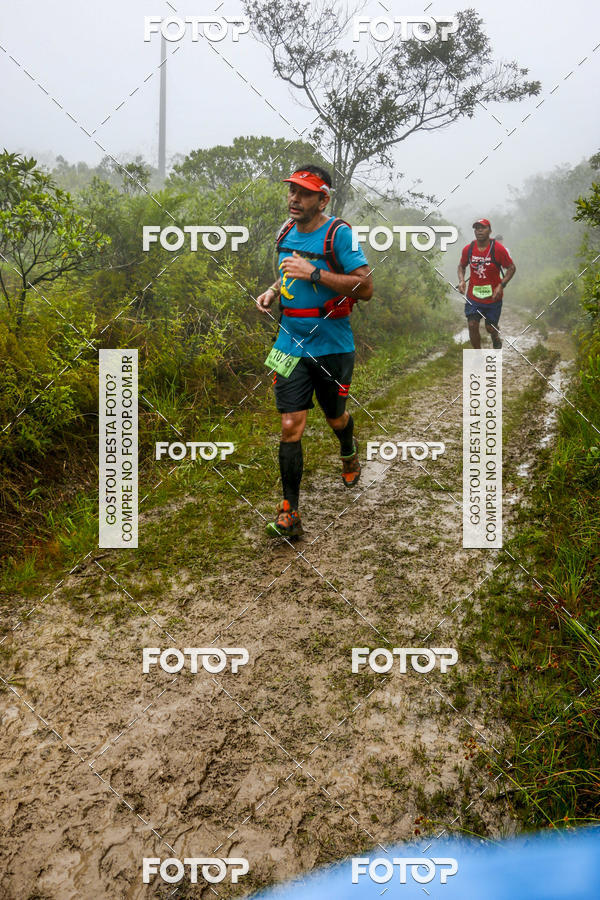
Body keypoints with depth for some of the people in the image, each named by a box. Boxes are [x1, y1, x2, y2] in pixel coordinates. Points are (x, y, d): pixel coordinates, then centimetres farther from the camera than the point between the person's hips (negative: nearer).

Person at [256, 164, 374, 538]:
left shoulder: (339, 233, -12)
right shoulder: (286, 232, 8)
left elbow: (366, 287, -18)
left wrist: (313, 273, -23)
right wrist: (273, 291, 4)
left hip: (332, 347, -4)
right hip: (292, 345, 4)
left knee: (336, 418, 16)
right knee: (291, 425, -5)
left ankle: (349, 454, 54)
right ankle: (290, 512, -1)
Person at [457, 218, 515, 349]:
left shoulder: (498, 249, -13)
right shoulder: (468, 249, -4)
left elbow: (511, 268, -5)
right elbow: (461, 266, 14)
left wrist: (501, 285, -18)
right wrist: (461, 280, -6)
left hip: (493, 297, -2)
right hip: (473, 296, 2)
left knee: (490, 328, 9)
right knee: (472, 326, -5)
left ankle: (495, 338, 48)